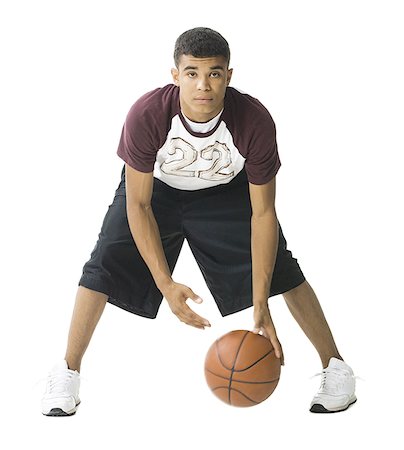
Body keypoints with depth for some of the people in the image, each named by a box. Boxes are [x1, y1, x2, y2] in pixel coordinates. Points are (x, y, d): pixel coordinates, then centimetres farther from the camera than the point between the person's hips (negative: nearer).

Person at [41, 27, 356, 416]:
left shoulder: (255, 121, -34)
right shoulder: (146, 115, -36)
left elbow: (263, 213, -26)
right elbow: (138, 205, -27)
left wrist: (261, 305, -29)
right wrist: (166, 284, -35)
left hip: (226, 191, 0)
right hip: (155, 186, 0)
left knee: (280, 269, -10)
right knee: (104, 266, -14)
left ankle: (336, 368, 7)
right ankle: (66, 374, 3)